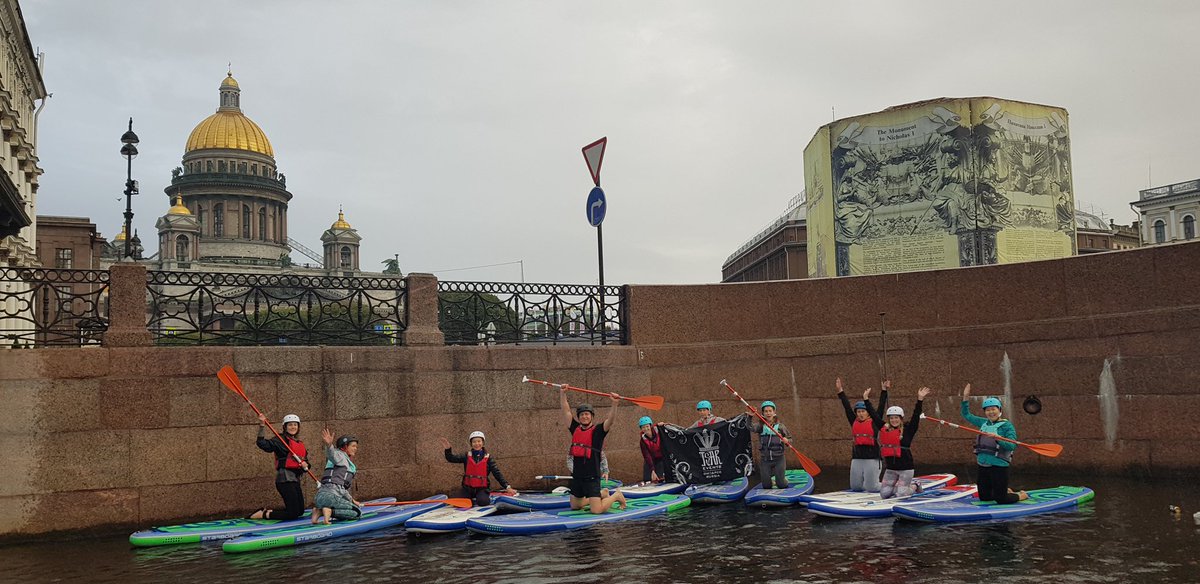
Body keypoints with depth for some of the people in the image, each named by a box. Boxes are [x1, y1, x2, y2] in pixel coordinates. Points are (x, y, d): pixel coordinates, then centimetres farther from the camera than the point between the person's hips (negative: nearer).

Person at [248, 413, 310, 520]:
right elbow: (262, 444, -18)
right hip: (285, 479, -9)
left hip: (295, 479, 9)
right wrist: (262, 425, -27)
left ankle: (266, 511, 21)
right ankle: (263, 514, 3)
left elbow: (305, 459, 19)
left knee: (300, 511, 13)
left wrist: (305, 464, -5)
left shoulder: (300, 443, 18)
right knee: (292, 513, -11)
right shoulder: (281, 440, -6)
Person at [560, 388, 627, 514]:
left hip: (592, 477, -7)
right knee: (575, 506, 20)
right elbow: (566, 411, 13)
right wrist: (562, 394, 8)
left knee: (596, 511, -13)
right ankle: (602, 495, 37)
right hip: (576, 476, 7)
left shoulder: (598, 430, -6)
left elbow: (609, 420, -23)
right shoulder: (575, 429, 8)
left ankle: (616, 496, 15)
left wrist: (614, 404, -36)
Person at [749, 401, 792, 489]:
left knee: (781, 484, 0)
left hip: (779, 459, -1)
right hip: (764, 459, 1)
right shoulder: (761, 426, -1)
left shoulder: (780, 426, 0)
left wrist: (787, 441, -17)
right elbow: (752, 428, -21)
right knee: (766, 485, 4)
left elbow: (790, 439, 6)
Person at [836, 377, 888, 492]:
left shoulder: (874, 422, 1)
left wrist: (884, 391, -7)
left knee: (871, 488, -5)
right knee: (855, 487, 8)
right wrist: (840, 391, 9)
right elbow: (847, 407, 11)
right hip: (857, 458, 5)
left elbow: (881, 407, -2)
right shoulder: (854, 422, 10)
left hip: (872, 458, -5)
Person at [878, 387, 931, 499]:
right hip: (890, 469, 4)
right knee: (884, 494, -1)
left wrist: (919, 400, -22)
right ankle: (896, 485, 29)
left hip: (906, 468, -4)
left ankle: (914, 487, 24)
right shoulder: (884, 429, 4)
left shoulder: (907, 430, -3)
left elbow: (916, 416, -13)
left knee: (900, 494, -8)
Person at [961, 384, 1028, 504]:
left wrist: (997, 438, -32)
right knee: (984, 498, 16)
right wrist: (965, 397, 13)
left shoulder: (1007, 425, -8)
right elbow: (967, 415, 21)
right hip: (983, 466, 7)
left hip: (999, 466, -6)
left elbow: (1012, 446, -18)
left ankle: (1022, 495, 25)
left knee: (1001, 500, -3)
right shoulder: (984, 423, 9)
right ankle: (1007, 492, 41)